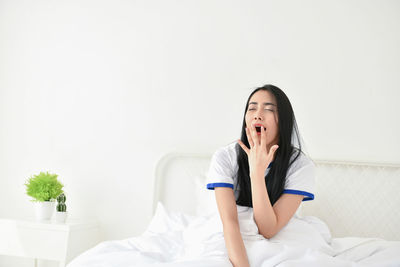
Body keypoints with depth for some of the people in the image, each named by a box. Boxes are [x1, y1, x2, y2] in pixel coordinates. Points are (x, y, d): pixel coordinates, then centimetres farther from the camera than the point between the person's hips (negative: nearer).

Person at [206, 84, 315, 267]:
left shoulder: (300, 165, -13)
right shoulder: (224, 158, -12)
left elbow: (268, 230, -20)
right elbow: (229, 222, -21)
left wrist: (257, 172, -28)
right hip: (233, 245, 1)